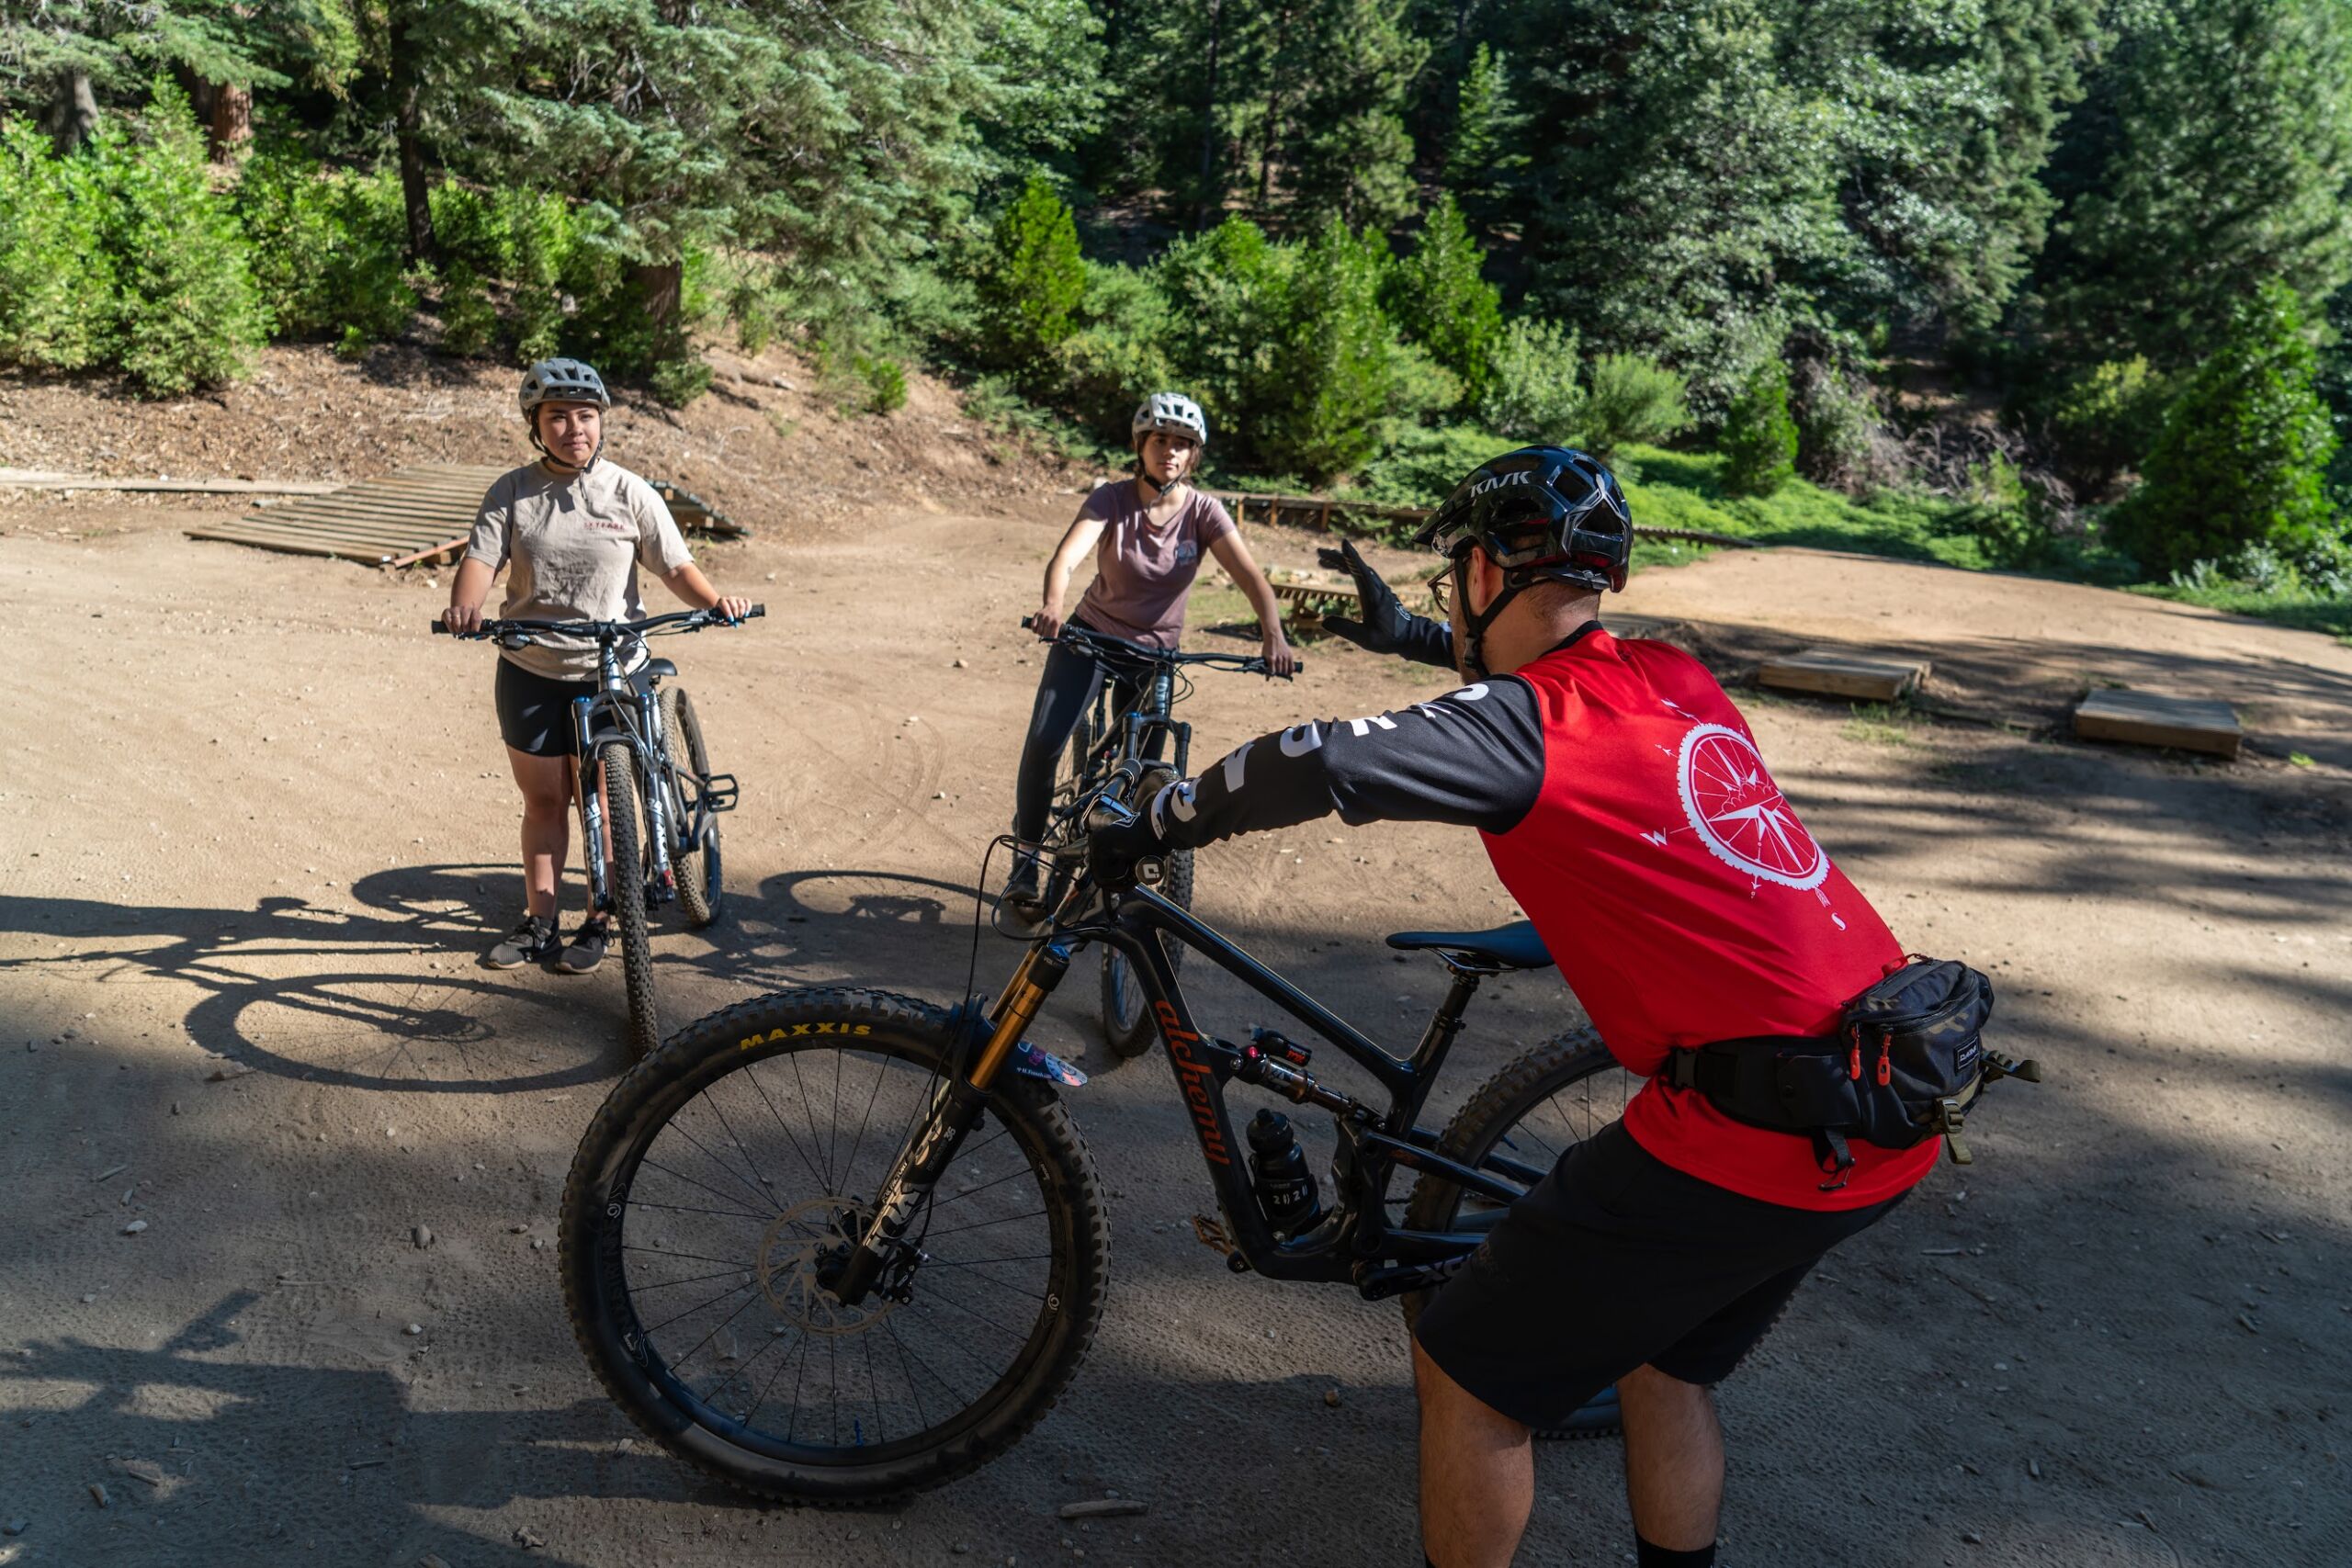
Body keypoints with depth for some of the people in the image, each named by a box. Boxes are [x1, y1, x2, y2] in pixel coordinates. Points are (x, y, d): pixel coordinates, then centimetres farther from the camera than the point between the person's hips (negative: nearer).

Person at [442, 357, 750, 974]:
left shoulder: (629, 493, -4)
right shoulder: (512, 492, -1)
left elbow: (676, 565, -5)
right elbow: (481, 557, -11)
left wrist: (715, 600, -25)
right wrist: (465, 604, -33)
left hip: (609, 671, -2)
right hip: (529, 670, 2)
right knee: (542, 800, 12)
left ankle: (599, 922, 21)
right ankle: (537, 923, 24)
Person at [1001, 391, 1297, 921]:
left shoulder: (1203, 511, -13)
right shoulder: (1112, 499, -16)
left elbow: (1250, 575, -25)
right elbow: (1066, 555, -32)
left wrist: (1274, 636, -43)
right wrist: (1052, 605, -54)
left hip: (1154, 651, 1)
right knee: (1043, 744, -17)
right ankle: (1025, 862, -1)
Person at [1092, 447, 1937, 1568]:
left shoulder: (1521, 723, -11)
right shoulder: (1676, 679, 12)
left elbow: (1314, 764, -23)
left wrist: (1147, 828, -6)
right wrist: (1413, 639, 44)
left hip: (1749, 1137, -9)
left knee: (1467, 1376, 8)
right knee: (1662, 1362, 29)